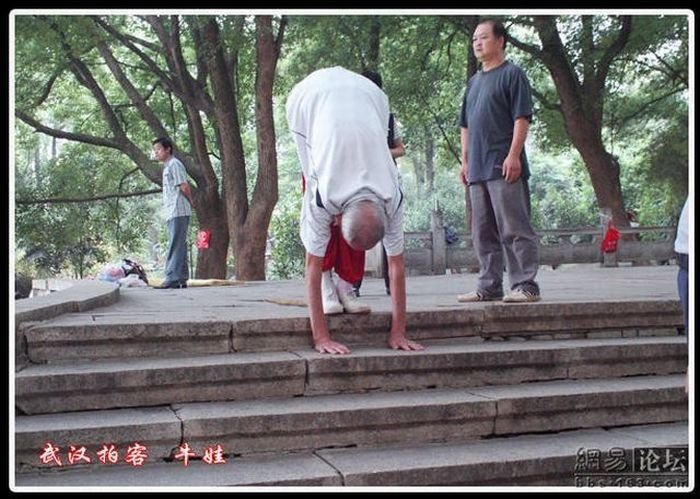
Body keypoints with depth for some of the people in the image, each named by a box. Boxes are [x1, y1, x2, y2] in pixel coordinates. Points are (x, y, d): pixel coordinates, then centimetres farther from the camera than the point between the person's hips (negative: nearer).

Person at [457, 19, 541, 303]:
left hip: (504, 167, -8)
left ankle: (525, 285, -4)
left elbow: (522, 117, -9)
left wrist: (514, 155, -17)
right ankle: (489, 287, 14)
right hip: (478, 169, 8)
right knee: (483, 234, 9)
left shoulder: (512, 74, -1)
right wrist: (465, 160, 17)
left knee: (514, 230, -7)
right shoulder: (474, 82, 21)